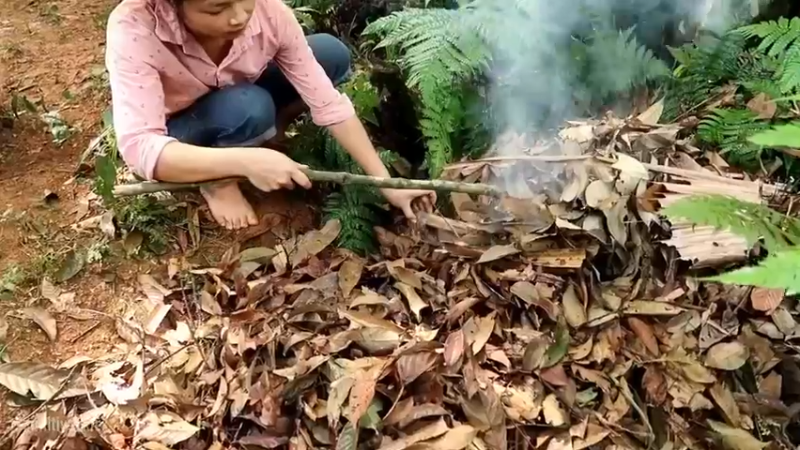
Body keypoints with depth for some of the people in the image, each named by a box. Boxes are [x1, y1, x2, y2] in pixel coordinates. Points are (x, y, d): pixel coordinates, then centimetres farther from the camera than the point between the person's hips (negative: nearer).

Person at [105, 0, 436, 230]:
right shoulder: (133, 30, -37)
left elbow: (327, 102, -25)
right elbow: (138, 148, -45)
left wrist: (386, 182, -28)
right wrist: (245, 161, -55)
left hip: (239, 102, 4)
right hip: (175, 137, -3)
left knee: (333, 55, -16)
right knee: (248, 108, -37)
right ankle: (217, 181, -7)